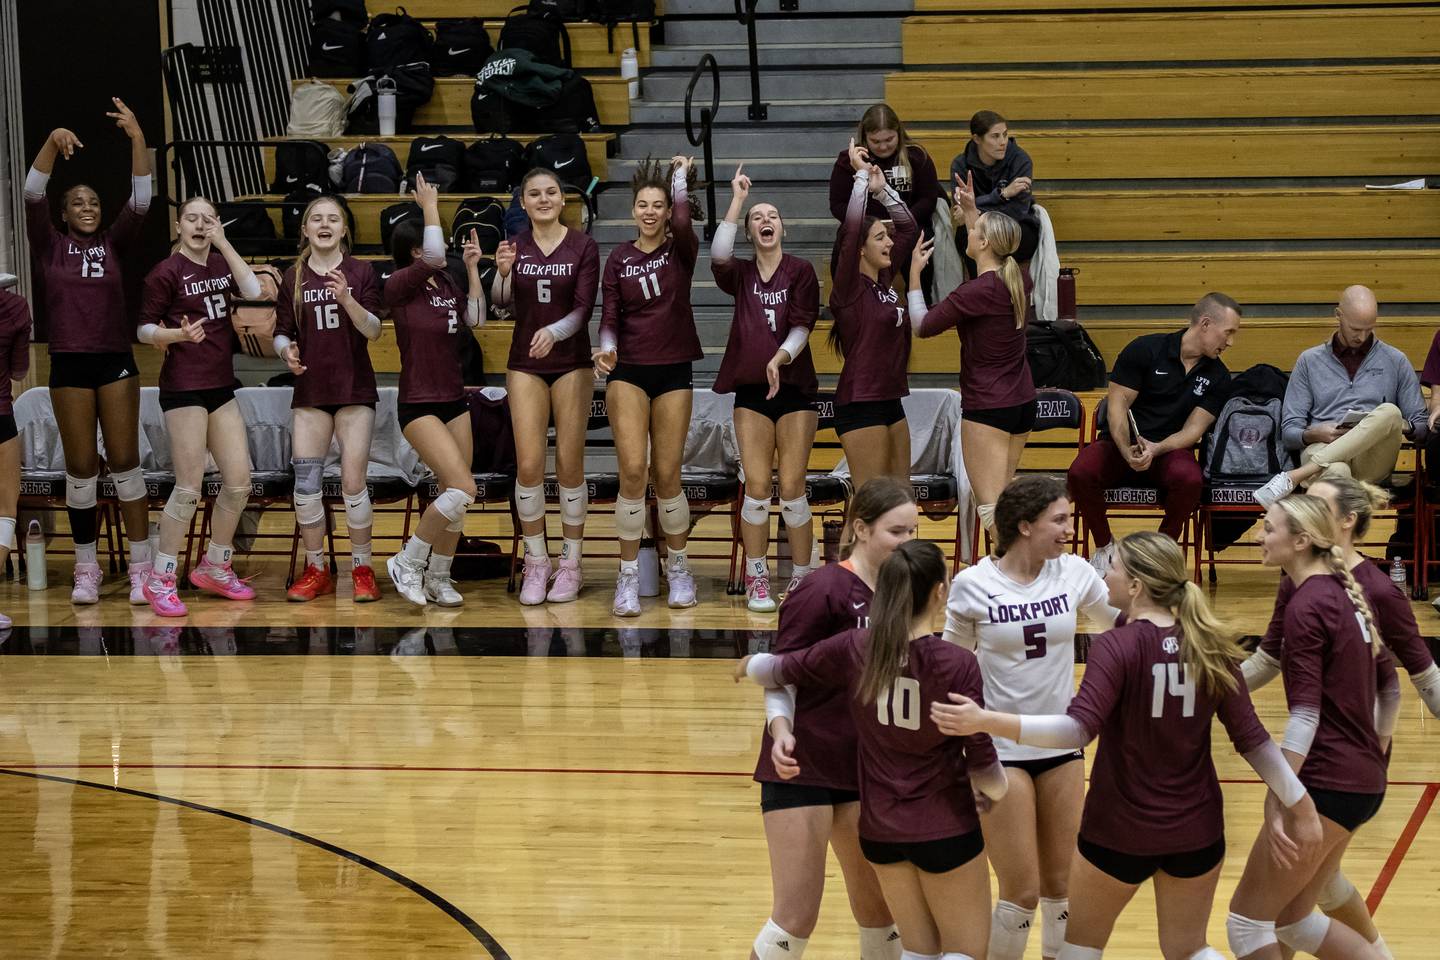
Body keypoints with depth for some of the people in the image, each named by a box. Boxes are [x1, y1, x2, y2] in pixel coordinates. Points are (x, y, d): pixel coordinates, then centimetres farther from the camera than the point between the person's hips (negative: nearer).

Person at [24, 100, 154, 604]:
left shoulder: (114, 244, 7)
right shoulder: (50, 247, 4)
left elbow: (140, 201, -4)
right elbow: (32, 194, -8)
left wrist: (137, 138, -17)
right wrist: (52, 142, -23)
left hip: (116, 362, 1)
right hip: (69, 365, -1)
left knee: (125, 462, 0)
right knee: (81, 469, 3)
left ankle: (141, 567, 3)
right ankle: (86, 568, 12)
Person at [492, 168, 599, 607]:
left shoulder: (583, 246, -4)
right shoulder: (514, 247, 3)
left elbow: (584, 308, -10)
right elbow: (502, 303, -8)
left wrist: (553, 332, -29)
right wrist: (503, 272, -29)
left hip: (571, 364, -2)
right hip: (525, 365, 2)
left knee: (569, 466, 1)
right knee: (528, 466, -4)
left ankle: (570, 565, 12)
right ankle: (536, 563, 8)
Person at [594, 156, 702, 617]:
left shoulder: (681, 250, 0)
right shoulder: (619, 259, 5)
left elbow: (682, 223, -23)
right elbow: (610, 314, 3)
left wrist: (680, 174, -9)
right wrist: (607, 349, -18)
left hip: (673, 372, 0)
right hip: (629, 371, 0)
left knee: (667, 475, 2)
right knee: (632, 470, -14)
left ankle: (678, 568, 21)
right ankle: (629, 575, -5)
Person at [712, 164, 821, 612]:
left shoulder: (801, 270, 3)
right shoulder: (740, 274, 9)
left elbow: (802, 324, -5)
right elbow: (718, 255, -13)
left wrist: (780, 358, -23)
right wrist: (737, 200, -13)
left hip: (794, 388, -2)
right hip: (750, 391, 2)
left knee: (792, 489, -4)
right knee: (757, 488, -4)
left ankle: (802, 579, 8)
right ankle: (756, 581, 6)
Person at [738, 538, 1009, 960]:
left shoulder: (853, 650, -9)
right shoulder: (957, 664, -20)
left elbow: (780, 671, 5)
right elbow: (981, 761, -13)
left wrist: (750, 665, 29)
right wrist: (995, 791, 10)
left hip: (880, 828, 5)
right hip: (944, 828, -5)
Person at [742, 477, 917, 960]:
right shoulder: (823, 589, -14)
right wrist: (780, 729, -29)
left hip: (860, 770, 7)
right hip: (801, 769, -7)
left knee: (880, 910, 10)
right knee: (796, 918, -8)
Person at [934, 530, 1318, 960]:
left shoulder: (1117, 646, -19)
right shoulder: (1209, 646, -4)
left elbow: (1078, 729, -30)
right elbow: (1250, 737, -3)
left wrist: (986, 722, -36)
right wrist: (1297, 801, 7)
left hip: (1120, 831, -4)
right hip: (1196, 829, 4)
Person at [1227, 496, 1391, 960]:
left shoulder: (1306, 605, -15)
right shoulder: (1346, 593, 11)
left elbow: (1306, 714, -21)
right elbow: (1384, 682, 19)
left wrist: (1277, 801, -22)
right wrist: (1376, 752, 28)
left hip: (1327, 786, -9)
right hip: (1363, 781, 9)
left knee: (1247, 920, 2)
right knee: (1291, 919, 18)